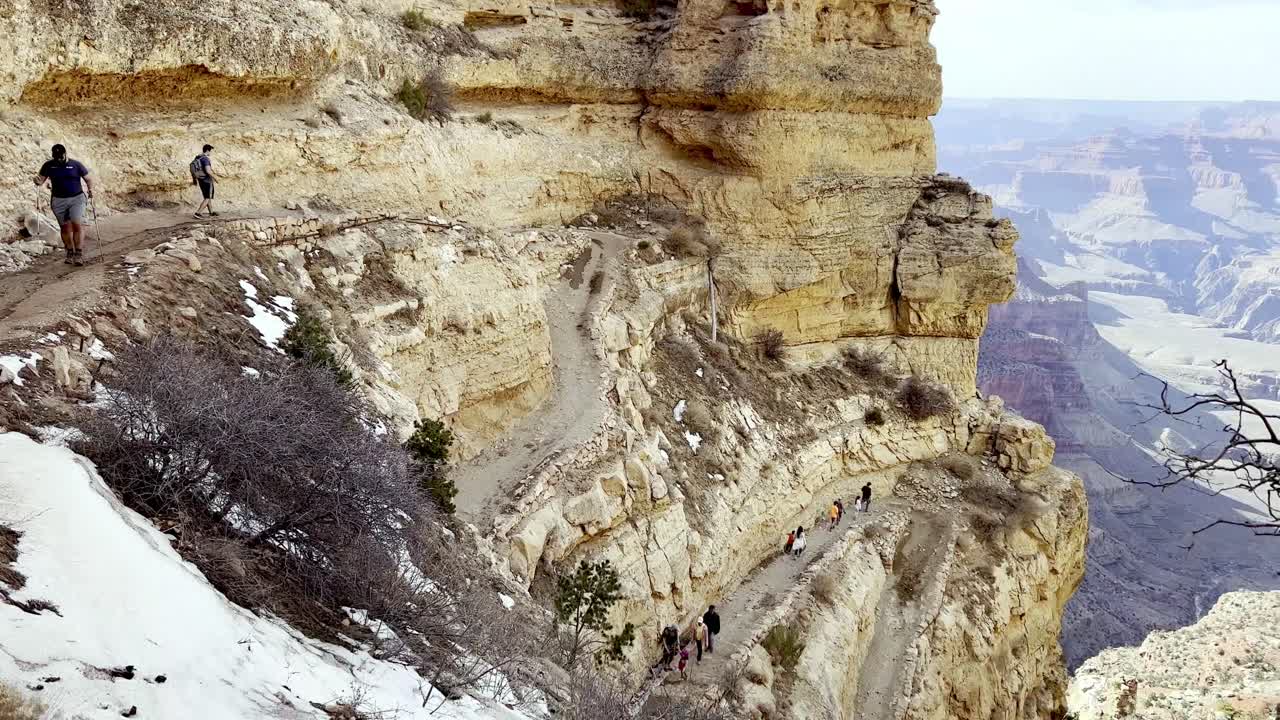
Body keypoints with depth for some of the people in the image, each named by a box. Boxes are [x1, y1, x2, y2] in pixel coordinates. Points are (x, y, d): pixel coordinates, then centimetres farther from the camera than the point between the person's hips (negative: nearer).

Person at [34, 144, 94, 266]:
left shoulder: (76, 165, 0)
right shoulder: (48, 166, 5)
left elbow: (88, 179, 5)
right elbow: (41, 180, 8)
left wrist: (90, 189, -13)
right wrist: (38, 182, -16)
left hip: (76, 198, -2)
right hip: (58, 200, 2)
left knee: (77, 224, -15)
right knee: (65, 227, 6)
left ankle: (79, 253, -10)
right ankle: (70, 253, 18)